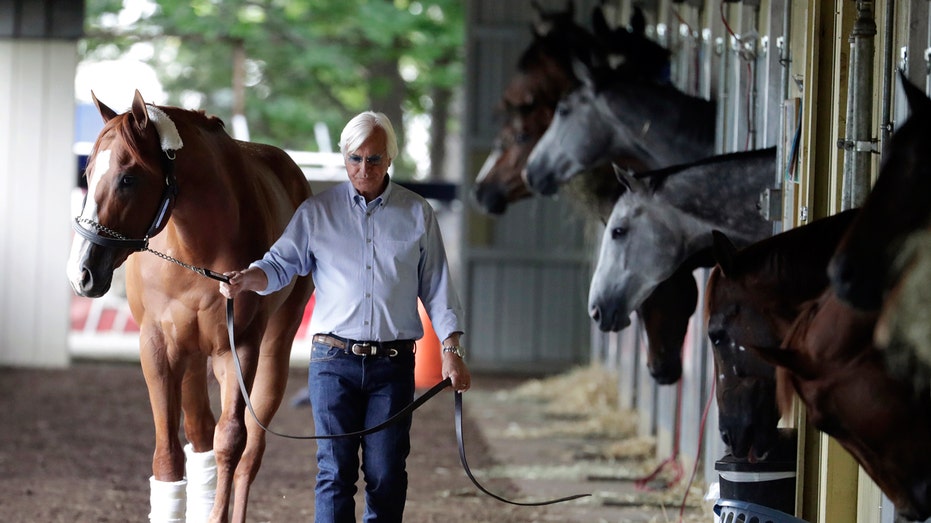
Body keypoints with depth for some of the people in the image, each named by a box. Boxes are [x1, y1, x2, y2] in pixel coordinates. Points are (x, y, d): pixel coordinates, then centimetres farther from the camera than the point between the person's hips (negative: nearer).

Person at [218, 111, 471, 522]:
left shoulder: (417, 214, 7)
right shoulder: (316, 211, 6)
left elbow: (436, 287, 8)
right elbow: (281, 264, 1)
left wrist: (451, 350, 0)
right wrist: (245, 279, -21)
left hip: (393, 364, 1)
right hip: (334, 360, 0)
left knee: (386, 474, 1)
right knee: (335, 471, -4)